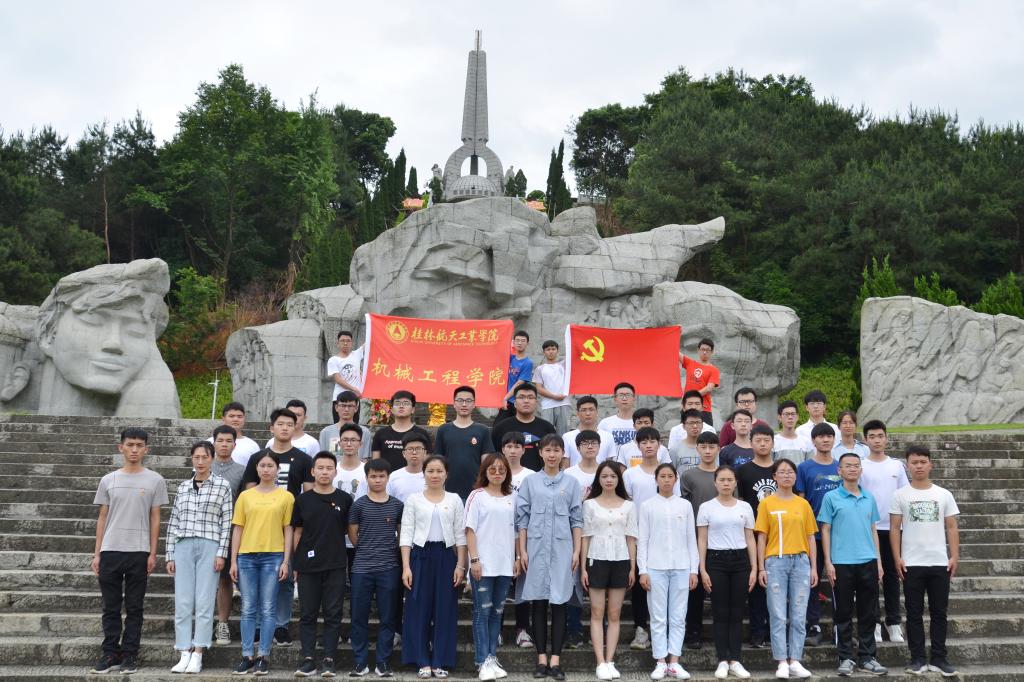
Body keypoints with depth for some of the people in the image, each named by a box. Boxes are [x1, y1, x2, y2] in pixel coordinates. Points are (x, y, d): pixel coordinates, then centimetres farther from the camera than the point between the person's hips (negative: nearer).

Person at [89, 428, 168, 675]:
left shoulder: (155, 480, 3)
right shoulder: (109, 480, 8)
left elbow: (155, 518, 3)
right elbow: (102, 518, 10)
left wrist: (152, 553, -3)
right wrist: (96, 553, 5)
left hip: (139, 552, -2)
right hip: (110, 551, 2)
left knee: (134, 607, 3)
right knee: (111, 606, 6)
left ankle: (129, 655, 10)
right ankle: (110, 654, 13)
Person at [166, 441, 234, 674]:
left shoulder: (222, 485, 3)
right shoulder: (183, 487, 13)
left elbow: (226, 522, 0)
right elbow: (173, 522, 13)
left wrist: (222, 553, -7)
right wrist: (170, 555, 8)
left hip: (209, 546, -3)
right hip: (183, 546, 3)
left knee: (204, 602, -4)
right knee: (182, 602, 0)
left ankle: (198, 655, 1)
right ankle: (185, 654, 5)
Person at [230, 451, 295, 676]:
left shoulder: (286, 496, 4)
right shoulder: (245, 496, 9)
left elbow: (288, 530, 3)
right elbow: (238, 529, 9)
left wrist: (286, 561, -3)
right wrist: (233, 561, 4)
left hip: (273, 556, -2)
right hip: (247, 556, 2)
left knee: (268, 609, 0)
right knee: (248, 609, 4)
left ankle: (263, 657, 5)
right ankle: (247, 656, 9)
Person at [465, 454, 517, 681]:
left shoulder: (511, 498, 10)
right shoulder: (477, 496, -1)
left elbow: (515, 531, 13)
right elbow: (470, 530, -5)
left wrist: (518, 558, 7)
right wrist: (475, 559, -11)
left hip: (505, 565, 4)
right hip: (483, 564, -4)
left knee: (497, 612, 9)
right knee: (482, 611, -2)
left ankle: (492, 658, 16)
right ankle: (482, 662, 1)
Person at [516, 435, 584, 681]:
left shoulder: (571, 483, 6)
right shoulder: (530, 481, 6)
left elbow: (576, 519, 6)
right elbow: (522, 518, 5)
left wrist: (577, 551, 0)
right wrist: (522, 551, -1)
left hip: (562, 549, 0)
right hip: (536, 548, 0)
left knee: (559, 603, 0)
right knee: (538, 603, 3)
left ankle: (555, 659, 5)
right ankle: (541, 658, 10)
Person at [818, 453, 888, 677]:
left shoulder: (869, 498, 10)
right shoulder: (831, 498, -1)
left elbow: (873, 530, 15)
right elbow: (825, 531, -1)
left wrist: (878, 561, 10)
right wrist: (828, 562, -7)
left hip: (868, 563, 4)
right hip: (842, 563, -4)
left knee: (869, 613, 8)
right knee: (843, 614, 3)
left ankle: (867, 657, 18)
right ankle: (846, 658, 12)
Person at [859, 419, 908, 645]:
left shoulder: (897, 465, 6)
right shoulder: (860, 466, -2)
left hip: (892, 528, 2)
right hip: (868, 528, -2)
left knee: (892, 576, 8)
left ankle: (893, 622, 16)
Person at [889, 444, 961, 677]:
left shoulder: (944, 494, 6)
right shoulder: (900, 495, 1)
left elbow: (952, 527, 6)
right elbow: (894, 528, 0)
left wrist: (954, 556, -2)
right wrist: (897, 558, -7)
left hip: (940, 563, 2)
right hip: (911, 564, -2)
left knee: (939, 612, 7)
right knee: (914, 613, 4)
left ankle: (939, 659, 15)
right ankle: (917, 659, 11)